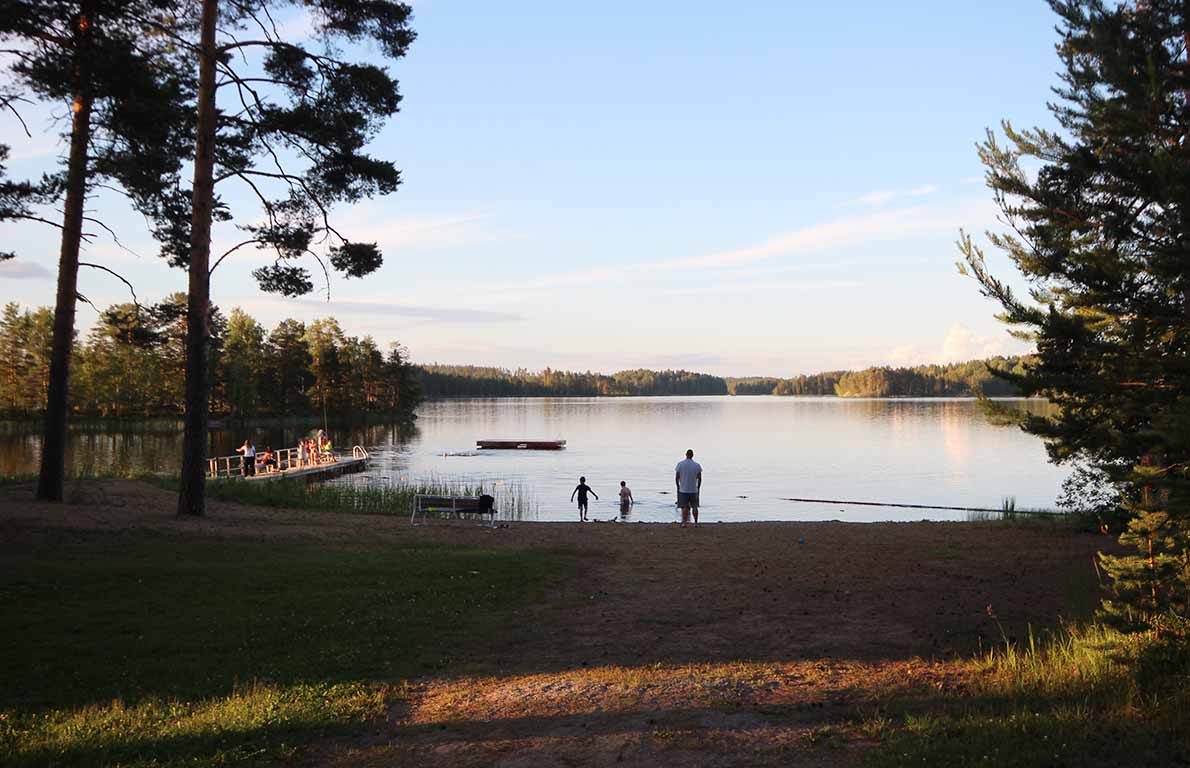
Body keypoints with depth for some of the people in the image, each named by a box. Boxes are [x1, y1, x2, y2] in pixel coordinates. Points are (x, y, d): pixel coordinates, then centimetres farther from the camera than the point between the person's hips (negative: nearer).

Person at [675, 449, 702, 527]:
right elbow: (699, 478, -2)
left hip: (683, 490, -1)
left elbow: (676, 477, -4)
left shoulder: (680, 464, -5)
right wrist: (698, 488, 11)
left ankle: (684, 522, -2)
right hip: (694, 490, 1)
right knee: (695, 507, 11)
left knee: (684, 507, 5)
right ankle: (696, 523, 14)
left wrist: (678, 486, 10)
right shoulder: (697, 465, -4)